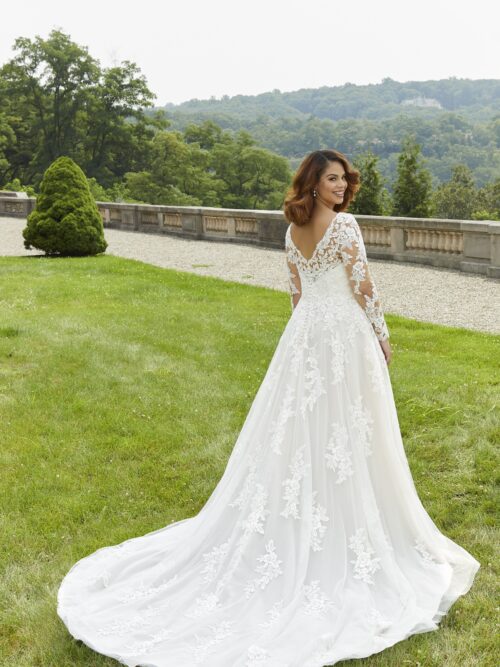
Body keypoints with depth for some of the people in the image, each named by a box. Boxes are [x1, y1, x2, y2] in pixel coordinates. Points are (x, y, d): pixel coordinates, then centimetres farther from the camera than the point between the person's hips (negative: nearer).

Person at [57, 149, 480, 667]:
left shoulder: (293, 229, 8)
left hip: (304, 333, 7)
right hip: (345, 332, -7)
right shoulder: (344, 223, -14)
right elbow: (363, 287, -13)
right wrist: (382, 334, -1)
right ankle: (348, 526, 14)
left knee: (298, 429, 12)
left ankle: (296, 522, 22)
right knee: (347, 432, 3)